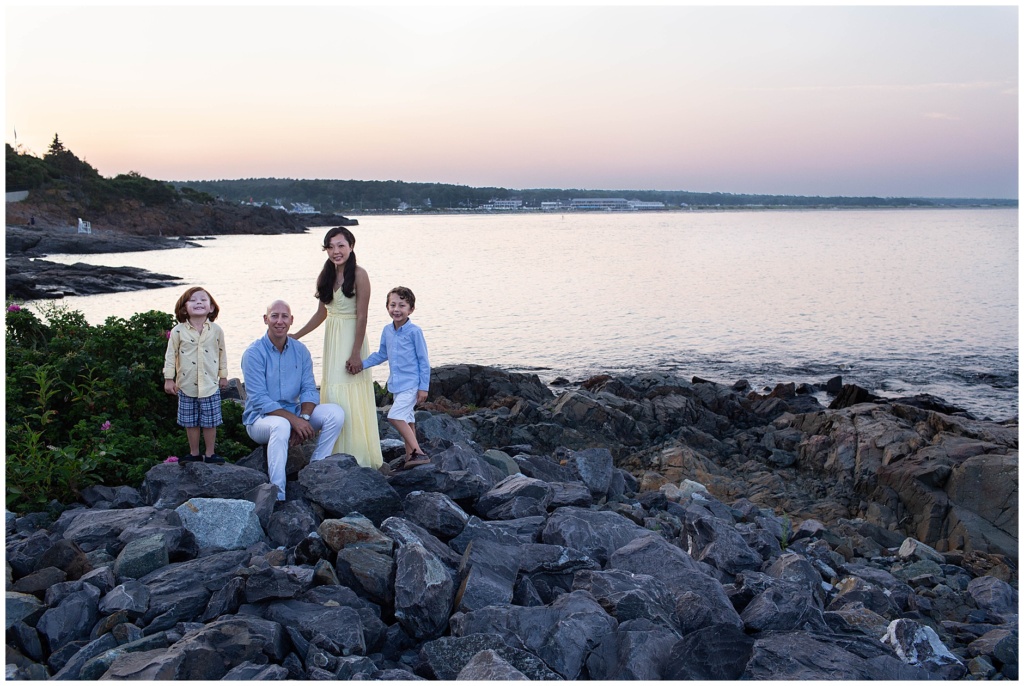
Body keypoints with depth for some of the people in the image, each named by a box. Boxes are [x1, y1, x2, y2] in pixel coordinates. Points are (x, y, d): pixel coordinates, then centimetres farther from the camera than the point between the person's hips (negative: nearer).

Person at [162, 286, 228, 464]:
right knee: (191, 422, 11)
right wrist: (168, 379, -2)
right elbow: (171, 355, -1)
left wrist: (223, 375, 13)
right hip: (187, 385, 0)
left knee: (210, 421, 6)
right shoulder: (178, 331, -5)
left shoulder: (216, 330, -2)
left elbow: (222, 354, 8)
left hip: (210, 385, 0)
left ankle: (210, 454, 20)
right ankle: (194, 454, 25)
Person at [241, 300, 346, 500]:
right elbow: (259, 400, -18)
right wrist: (294, 420, -27)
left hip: (294, 413, 5)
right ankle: (277, 496, -37)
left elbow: (309, 390, 0)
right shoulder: (253, 353, -12)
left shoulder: (300, 351, 4)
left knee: (335, 413, -16)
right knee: (281, 426, -39)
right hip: (260, 418, -5)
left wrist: (304, 418, -21)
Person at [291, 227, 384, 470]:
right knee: (332, 396, 8)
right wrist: (295, 336, 15)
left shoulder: (359, 274, -11)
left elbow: (362, 316, -14)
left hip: (351, 340, -7)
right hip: (331, 340, 7)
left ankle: (358, 457, 2)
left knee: (351, 400, -7)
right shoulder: (325, 276, 10)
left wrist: (356, 352, -18)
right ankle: (337, 455, 16)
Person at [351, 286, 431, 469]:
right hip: (396, 383, 7)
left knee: (395, 415, -18)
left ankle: (418, 452, -15)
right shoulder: (387, 330, 6)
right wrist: (362, 364, 4)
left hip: (411, 383, -7)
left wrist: (424, 387, -10)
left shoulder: (414, 331, -12)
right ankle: (410, 455, 22)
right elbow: (381, 355, 18)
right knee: (406, 419, 14)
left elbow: (424, 361, -9)